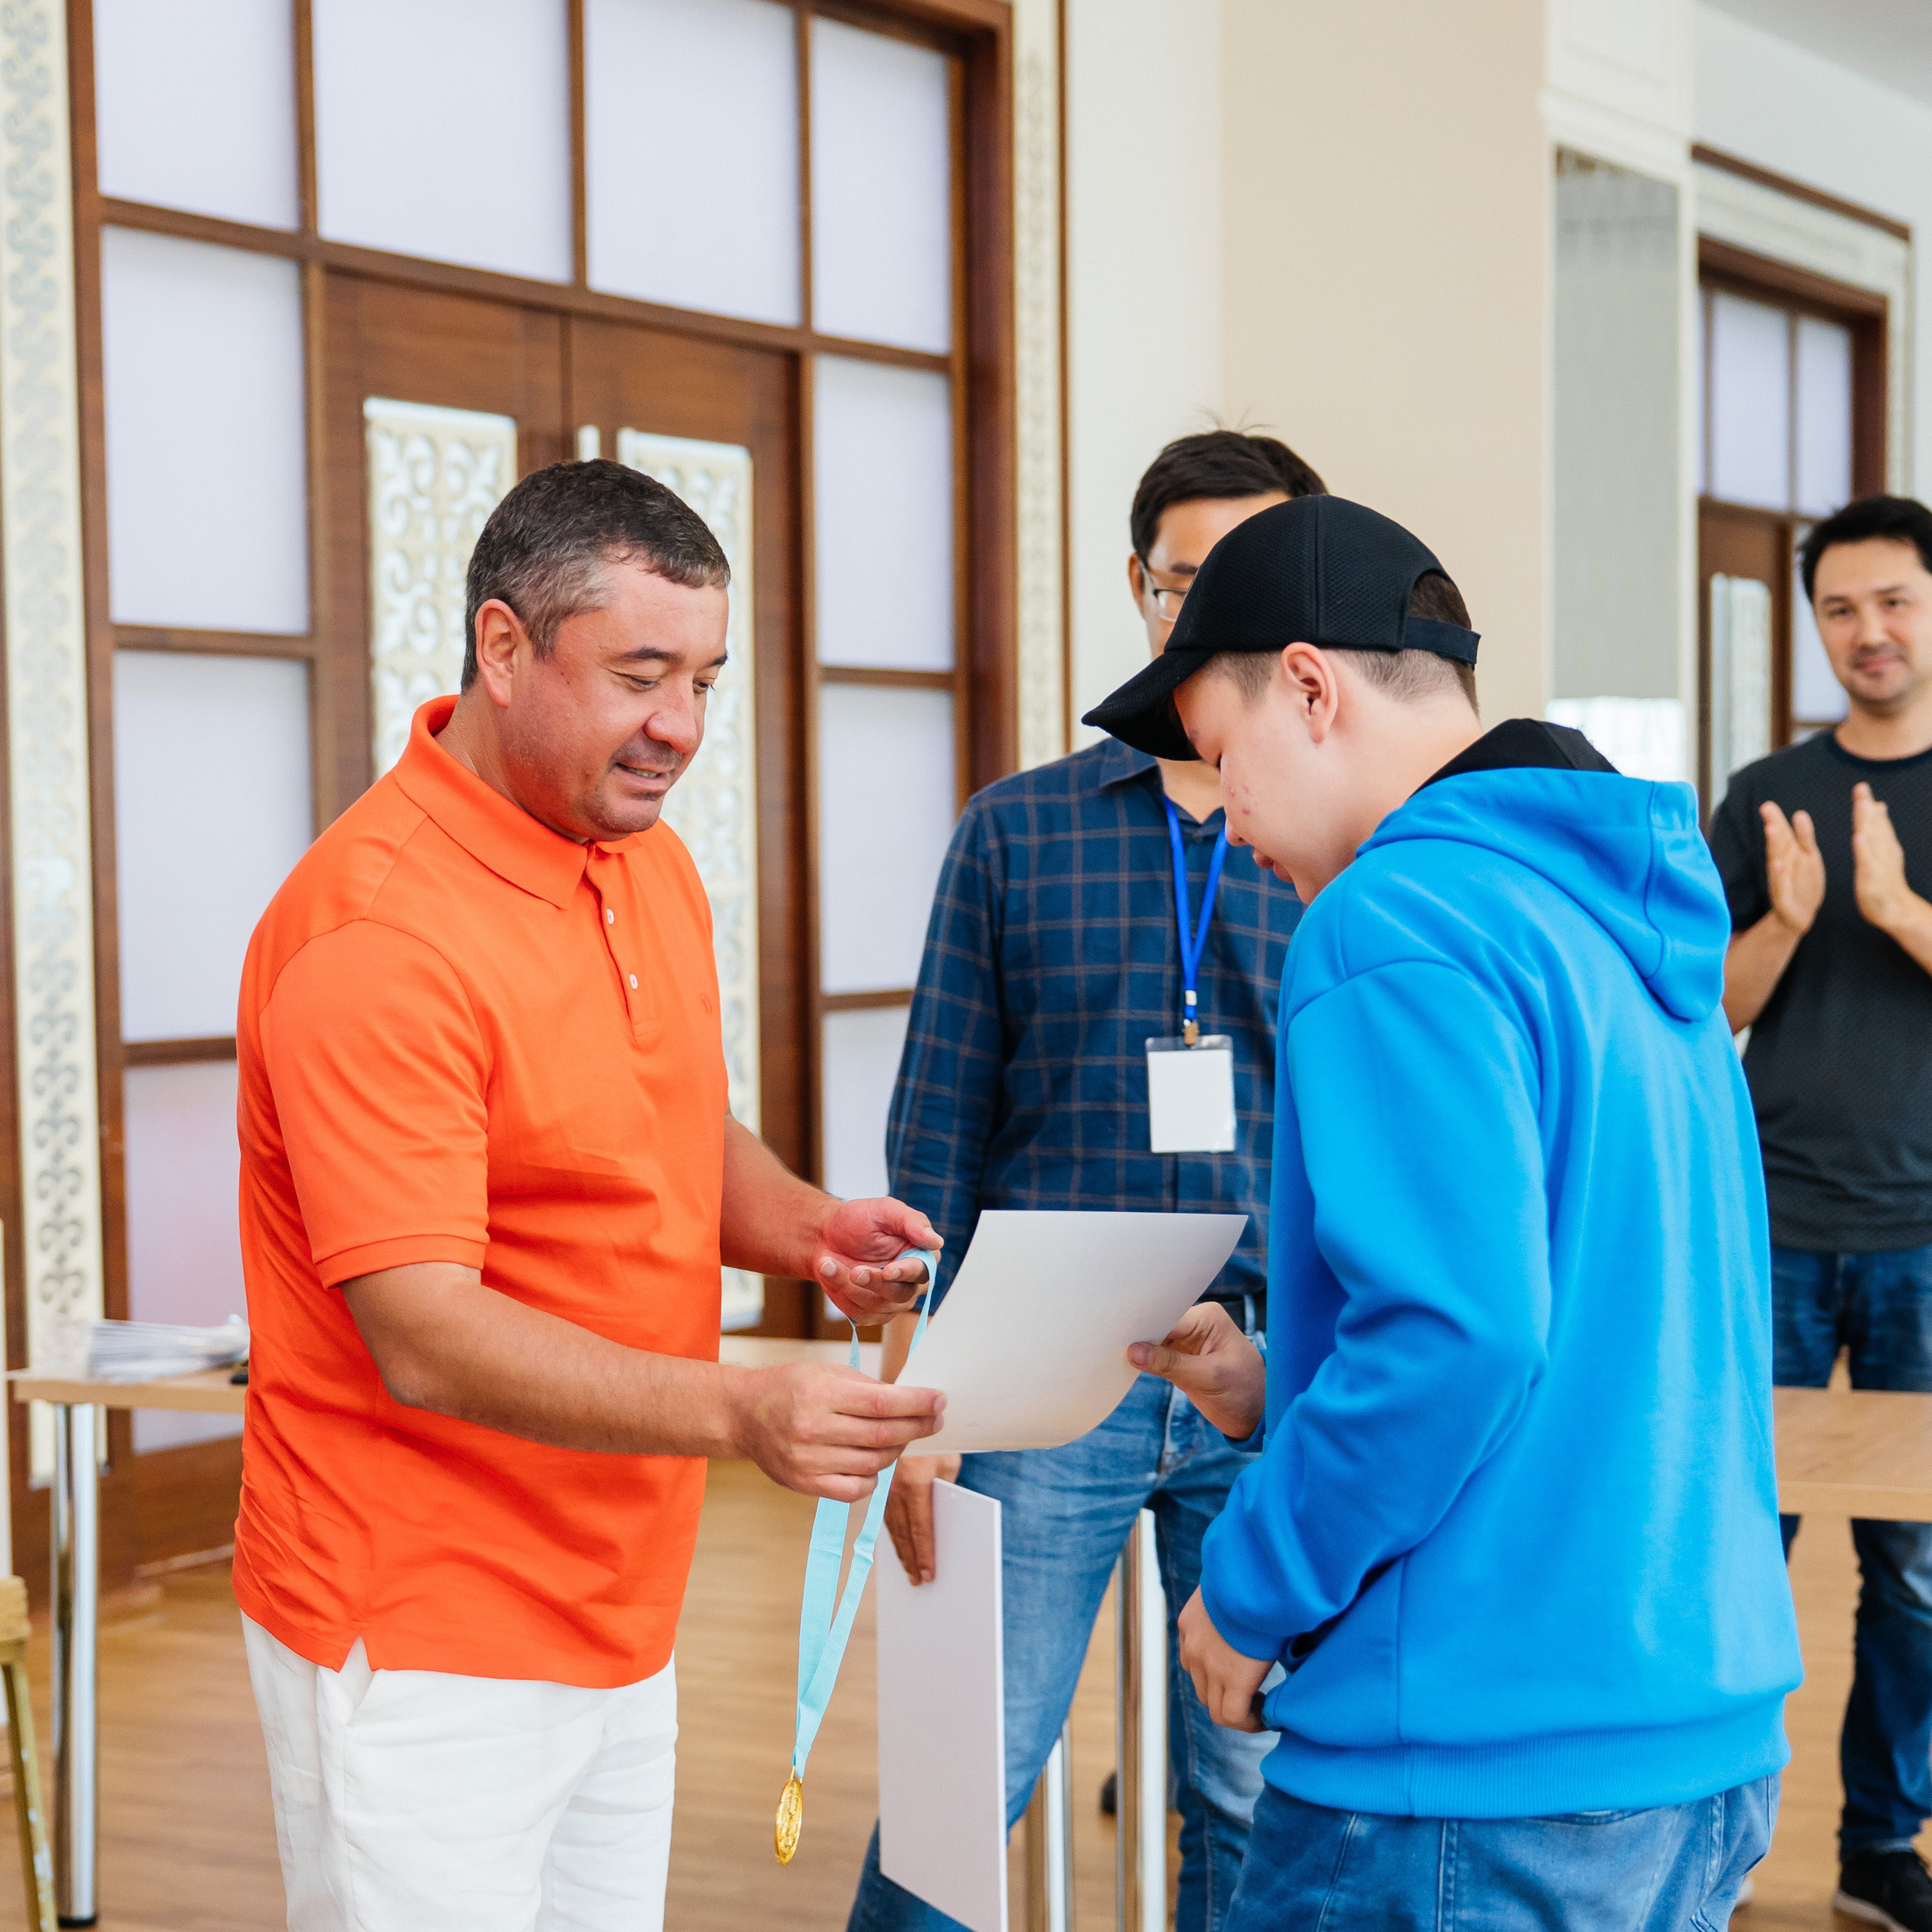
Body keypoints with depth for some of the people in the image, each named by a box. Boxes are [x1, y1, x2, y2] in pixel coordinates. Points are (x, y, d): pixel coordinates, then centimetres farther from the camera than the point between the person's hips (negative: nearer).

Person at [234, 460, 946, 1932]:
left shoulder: (653, 867, 8)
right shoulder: (376, 929, -21)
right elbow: (426, 1341, -25)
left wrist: (803, 1228, 0)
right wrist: (739, 1410, -36)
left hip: (623, 1618, 8)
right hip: (424, 1643, -8)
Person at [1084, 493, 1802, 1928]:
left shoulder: (1400, 918, -15)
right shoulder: (1625, 922, 14)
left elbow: (1456, 1329, -25)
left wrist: (1252, 1593, -12)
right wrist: (1288, 1391, 15)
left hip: (1488, 1776, -9)